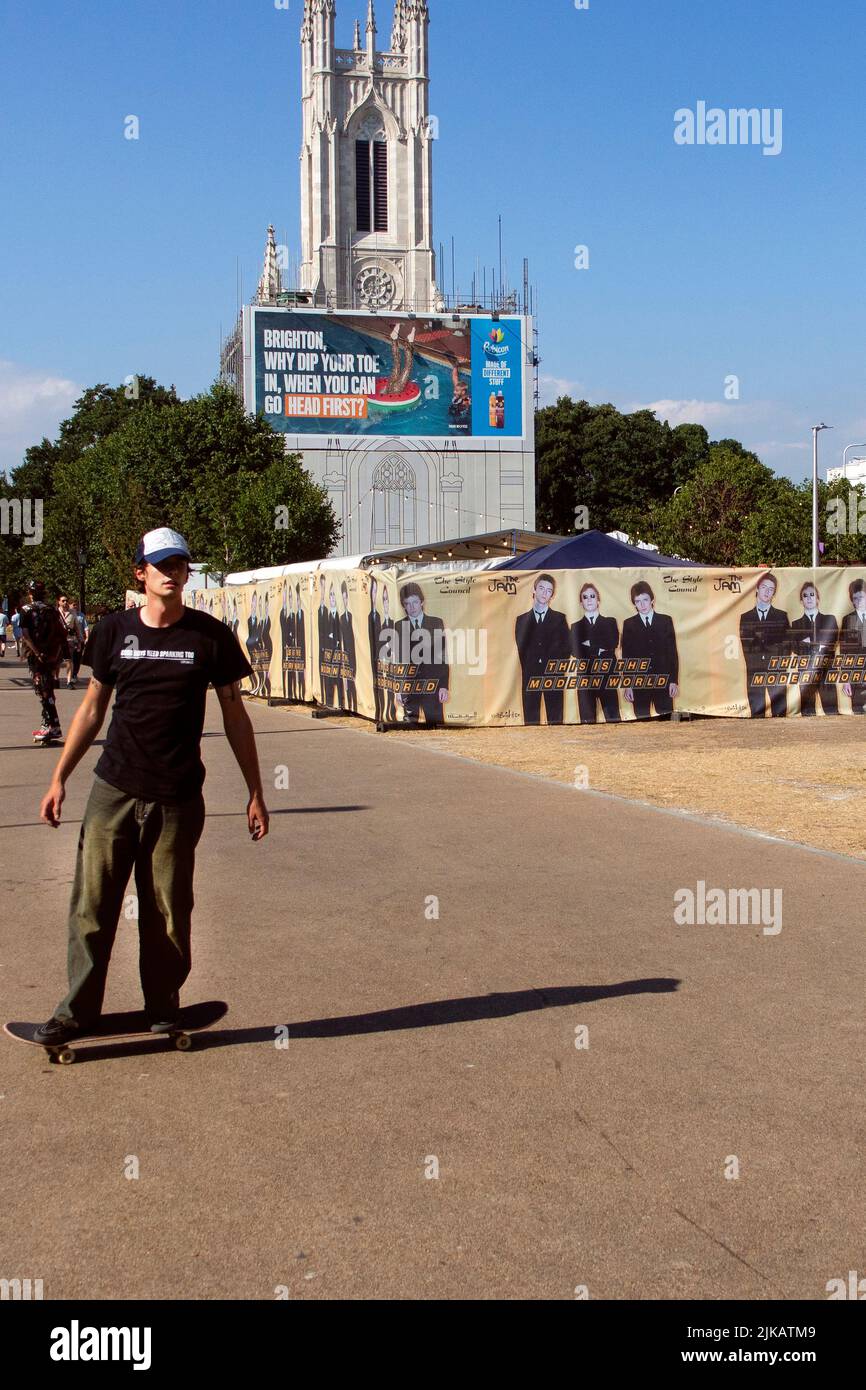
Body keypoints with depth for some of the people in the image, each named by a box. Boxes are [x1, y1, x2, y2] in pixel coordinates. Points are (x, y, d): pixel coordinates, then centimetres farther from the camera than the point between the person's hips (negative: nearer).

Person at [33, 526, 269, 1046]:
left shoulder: (209, 635, 0)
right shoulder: (115, 630, 5)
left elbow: (235, 714, 6)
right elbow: (93, 707, 14)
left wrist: (256, 793, 5)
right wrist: (60, 777, 11)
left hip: (178, 798, -1)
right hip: (114, 790, 2)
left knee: (168, 913, 4)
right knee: (92, 904, 2)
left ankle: (164, 1012, 20)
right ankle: (77, 1011, 13)